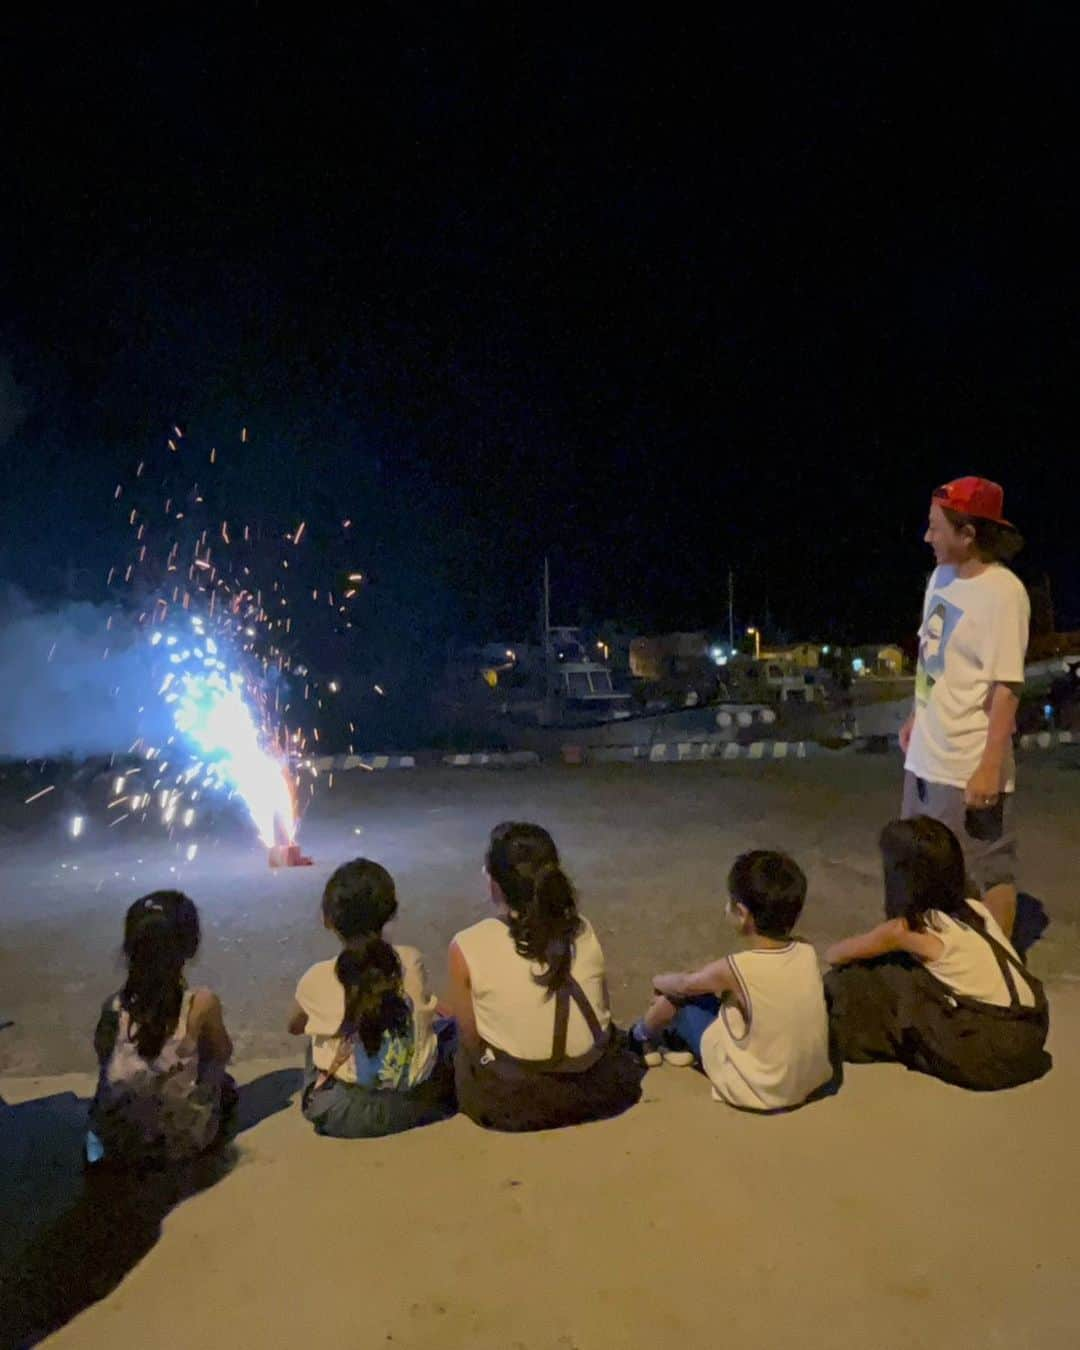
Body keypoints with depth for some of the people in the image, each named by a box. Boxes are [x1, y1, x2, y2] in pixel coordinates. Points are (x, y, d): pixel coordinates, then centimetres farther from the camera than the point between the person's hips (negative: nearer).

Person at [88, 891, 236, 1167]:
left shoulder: (115, 1006, -14)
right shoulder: (202, 1004, -22)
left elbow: (104, 1056, 7)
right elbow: (222, 1054, -3)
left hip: (118, 1141, 2)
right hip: (181, 1140, -2)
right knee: (223, 1083, 30)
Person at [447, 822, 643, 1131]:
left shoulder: (467, 947, -16)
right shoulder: (583, 930, -7)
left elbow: (471, 1040, -7)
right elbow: (600, 1013, 4)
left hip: (512, 1102, -3)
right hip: (601, 1088, 3)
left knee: (447, 1036, 22)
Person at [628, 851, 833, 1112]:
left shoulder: (734, 969, -26)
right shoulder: (807, 953, -10)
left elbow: (683, 985, -3)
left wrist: (659, 981, 17)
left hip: (759, 1090, -5)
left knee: (674, 999, 8)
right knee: (706, 993, 17)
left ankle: (642, 1040, 37)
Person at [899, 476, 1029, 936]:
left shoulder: (1002, 593, -19)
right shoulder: (942, 576, 6)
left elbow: (1006, 688, -22)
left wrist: (990, 766, -24)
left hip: (969, 765, -9)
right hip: (926, 754, 9)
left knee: (986, 875, 6)